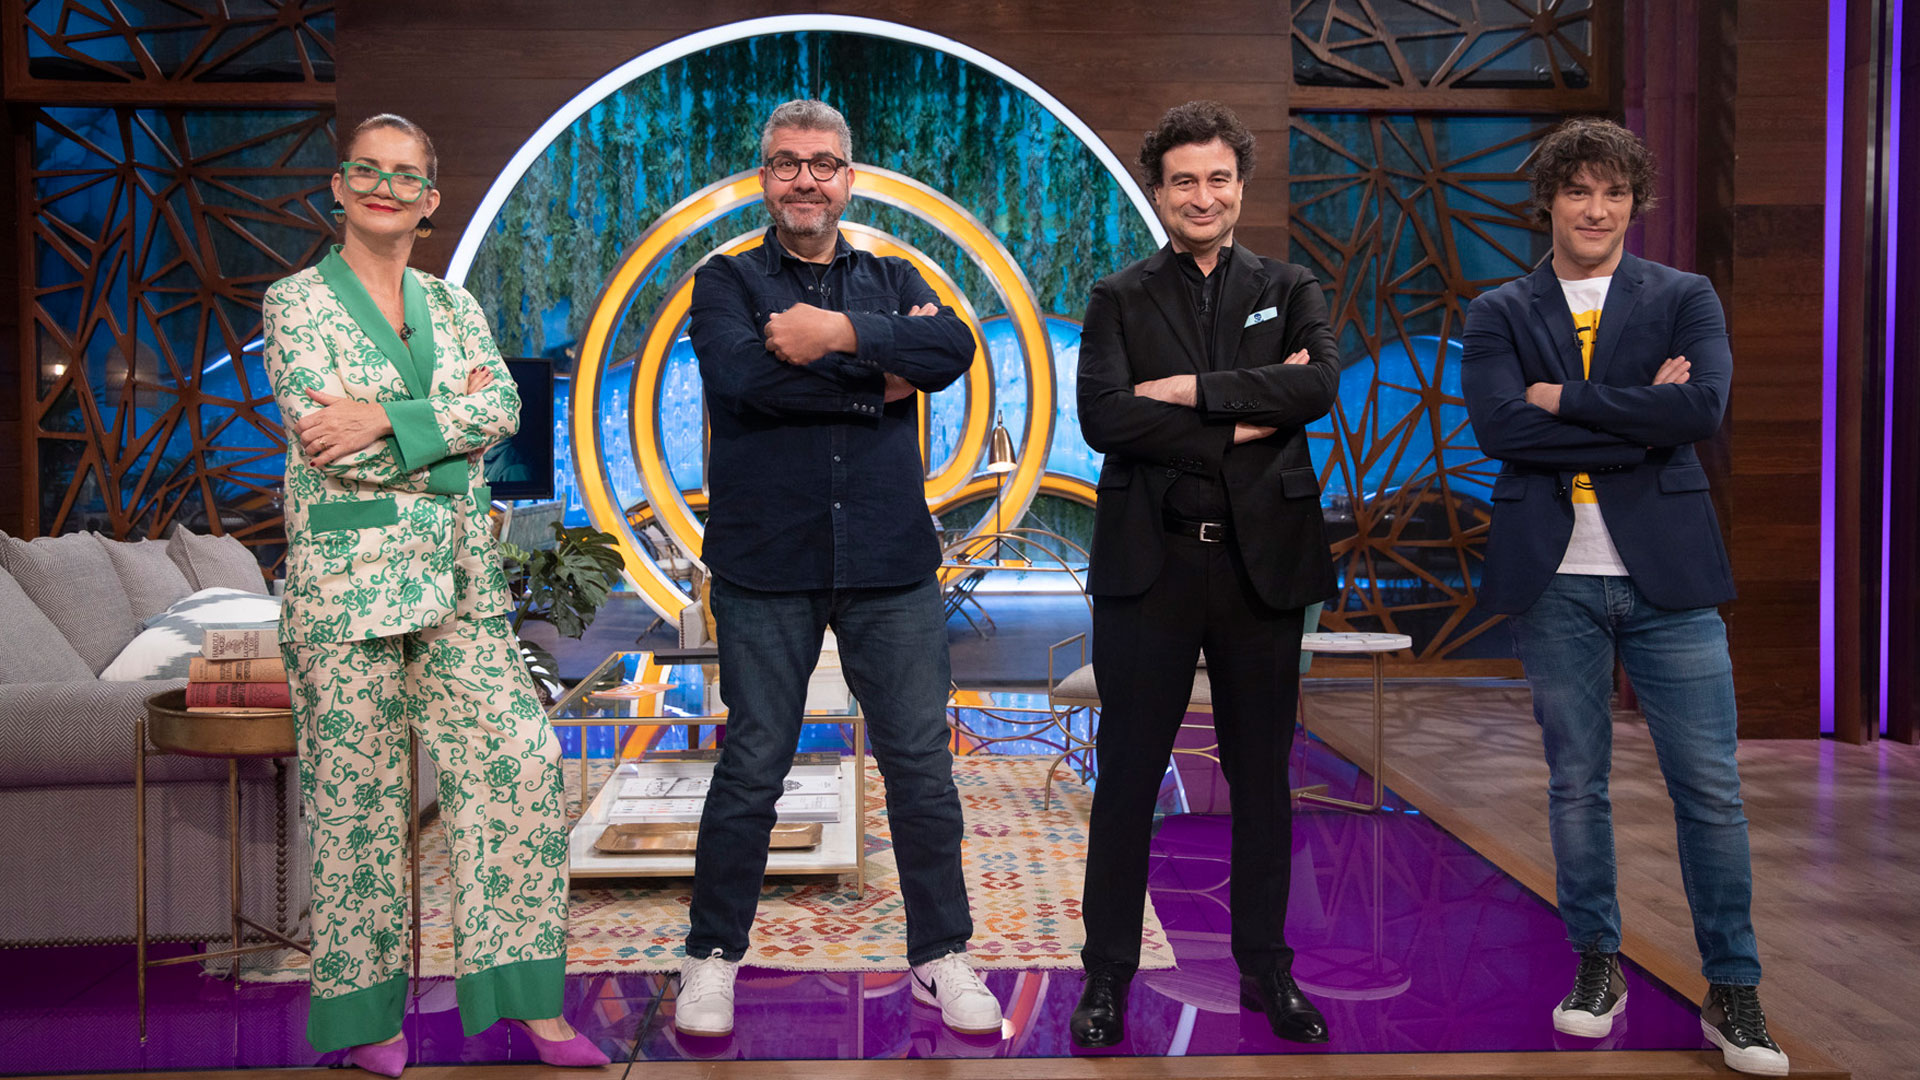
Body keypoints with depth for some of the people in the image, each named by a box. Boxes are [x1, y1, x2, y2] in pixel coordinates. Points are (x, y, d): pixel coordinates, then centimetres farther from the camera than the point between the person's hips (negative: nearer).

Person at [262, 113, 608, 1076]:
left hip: (458, 579, 4)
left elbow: (503, 410, -3)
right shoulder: (296, 301, 2)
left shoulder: (454, 307, 15)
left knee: (518, 762, -1)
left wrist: (386, 420, -15)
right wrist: (449, 422, -7)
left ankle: (524, 994, 9)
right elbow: (325, 438, -11)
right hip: (346, 577, -4)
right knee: (358, 789, 2)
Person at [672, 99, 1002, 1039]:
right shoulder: (727, 282, 6)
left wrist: (844, 334, -17)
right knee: (751, 768, 5)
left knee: (921, 764, 6)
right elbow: (746, 378, -15)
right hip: (765, 568, -2)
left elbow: (955, 349, -7)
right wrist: (881, 374, -11)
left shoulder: (894, 280, 14)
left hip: (891, 567, 2)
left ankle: (941, 956, 21)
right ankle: (713, 956, 23)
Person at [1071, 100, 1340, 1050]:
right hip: (1149, 563, -1)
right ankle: (1108, 975, 18)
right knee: (1127, 777, 5)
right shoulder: (1119, 300, 5)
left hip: (1263, 560, 2)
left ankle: (1266, 969, 26)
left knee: (1261, 778, 11)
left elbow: (1320, 384, -11)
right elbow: (1104, 417, -12)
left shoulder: (1289, 290, 10)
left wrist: (1191, 388, -15)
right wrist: (1241, 426, -12)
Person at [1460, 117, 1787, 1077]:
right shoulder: (1498, 314, 6)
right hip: (1554, 579, 1)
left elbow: (1704, 406, -12)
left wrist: (1563, 398, -12)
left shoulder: (1685, 299, 6)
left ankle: (1732, 991, 15)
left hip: (1666, 574, 0)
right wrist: (1640, 420, -11)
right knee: (1575, 780, 10)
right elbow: (1499, 427, -11)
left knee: (1710, 787, 1)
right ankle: (1596, 964, 25)